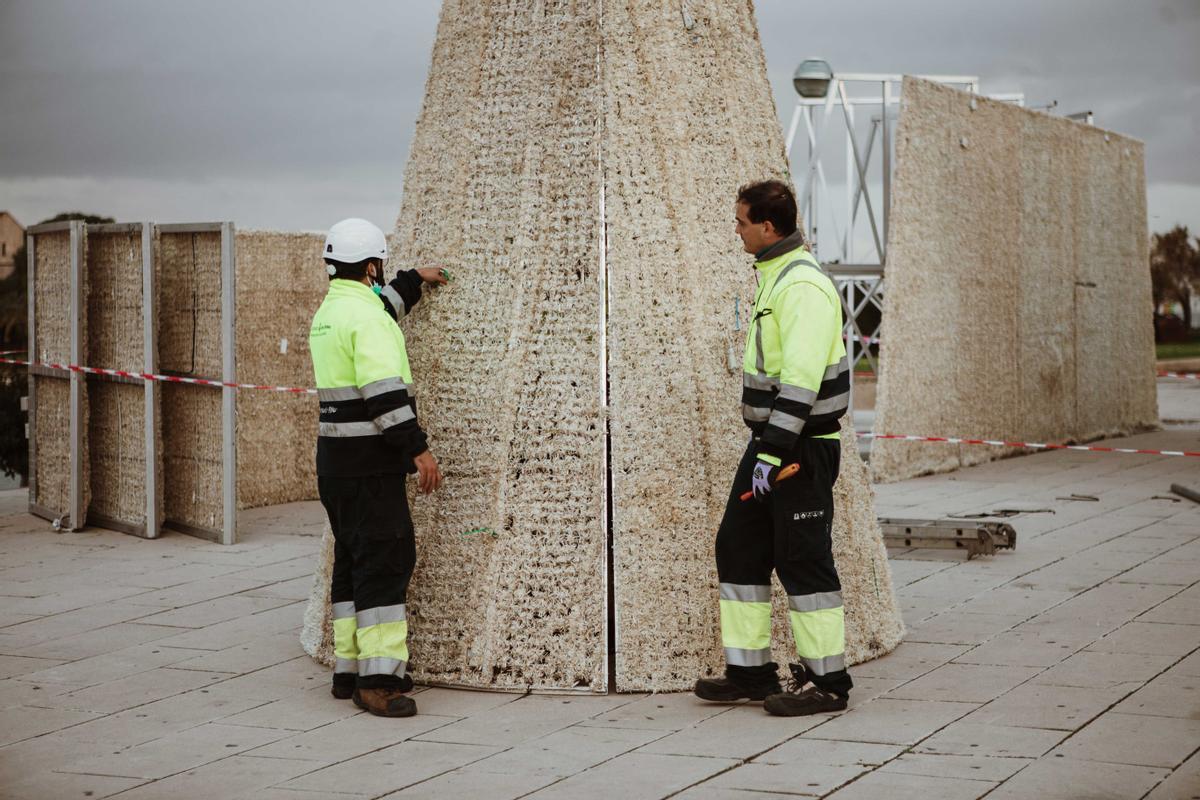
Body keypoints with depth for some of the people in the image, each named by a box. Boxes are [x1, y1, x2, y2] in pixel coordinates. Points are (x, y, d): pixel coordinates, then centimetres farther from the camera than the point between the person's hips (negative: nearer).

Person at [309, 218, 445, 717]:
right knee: (386, 559, -9)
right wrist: (418, 449, -21)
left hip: (336, 459, 10)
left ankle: (349, 669, 20)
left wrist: (414, 280, 47)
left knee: (354, 561, 15)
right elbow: (384, 392, -23)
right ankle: (377, 680, -11)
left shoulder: (330, 310, 15)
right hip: (368, 461, -10)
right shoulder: (367, 317, -16)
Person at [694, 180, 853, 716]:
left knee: (804, 560, -5)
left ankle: (827, 681, 5)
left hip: (801, 447, -10)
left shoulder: (804, 287, -18)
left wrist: (774, 451, -25)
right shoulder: (773, 277, 15)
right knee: (738, 547, 11)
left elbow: (801, 382, -24)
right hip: (771, 439, 11)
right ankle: (749, 671, 18)